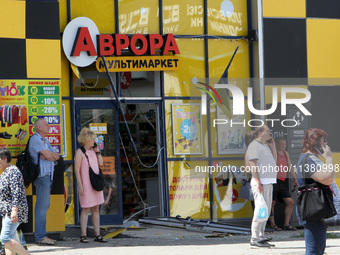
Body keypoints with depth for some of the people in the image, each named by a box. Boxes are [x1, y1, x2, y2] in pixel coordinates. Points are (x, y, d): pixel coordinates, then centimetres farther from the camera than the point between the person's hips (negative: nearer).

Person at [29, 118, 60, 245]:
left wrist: (49, 155, -7)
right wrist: (53, 155, 5)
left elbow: (56, 156, 12)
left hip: (48, 176, 10)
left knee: (44, 206, 9)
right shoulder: (35, 139, -8)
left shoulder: (45, 141, 22)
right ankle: (40, 237, -9)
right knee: (42, 207, -9)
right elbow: (49, 155, -16)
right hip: (42, 176, -10)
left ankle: (41, 235, 12)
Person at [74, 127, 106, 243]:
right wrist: (80, 185, -16)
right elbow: (77, 169, -11)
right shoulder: (80, 152, -7)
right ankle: (83, 235, -1)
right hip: (86, 185, -7)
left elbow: (101, 163, 12)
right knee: (86, 209, -6)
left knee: (96, 209, 7)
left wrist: (97, 150, 5)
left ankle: (97, 235, 10)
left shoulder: (93, 150, 13)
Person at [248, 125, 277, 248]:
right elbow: (252, 163, -17)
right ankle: (255, 239, -11)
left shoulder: (265, 146, 21)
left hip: (269, 182, 10)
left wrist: (272, 146, 17)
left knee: (266, 210, 11)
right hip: (261, 182, -10)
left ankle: (261, 236, 15)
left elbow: (274, 161, 23)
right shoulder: (254, 145, -9)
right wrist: (258, 182, -23)